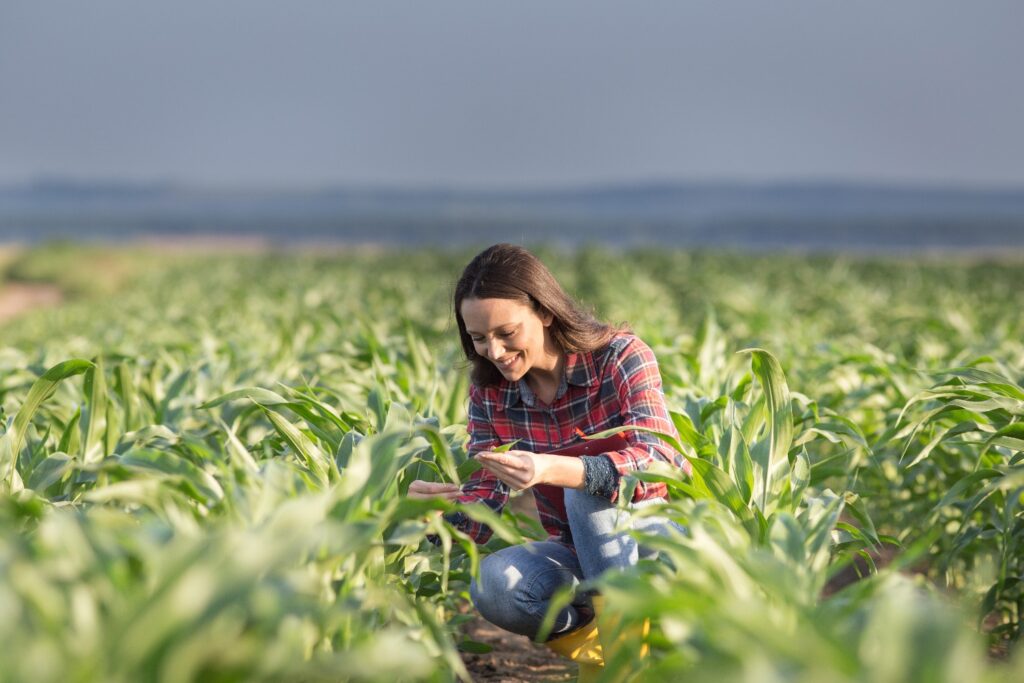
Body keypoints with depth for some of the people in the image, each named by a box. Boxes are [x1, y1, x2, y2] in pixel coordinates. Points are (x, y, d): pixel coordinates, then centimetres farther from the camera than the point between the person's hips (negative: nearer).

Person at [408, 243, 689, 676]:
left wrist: (552, 470, -48)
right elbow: (486, 508, -6)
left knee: (587, 488, -34)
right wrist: (440, 509, -31)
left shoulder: (619, 356, -15)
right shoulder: (488, 391, -2)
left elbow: (661, 461, -31)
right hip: (580, 558, 4)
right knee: (491, 585, -28)